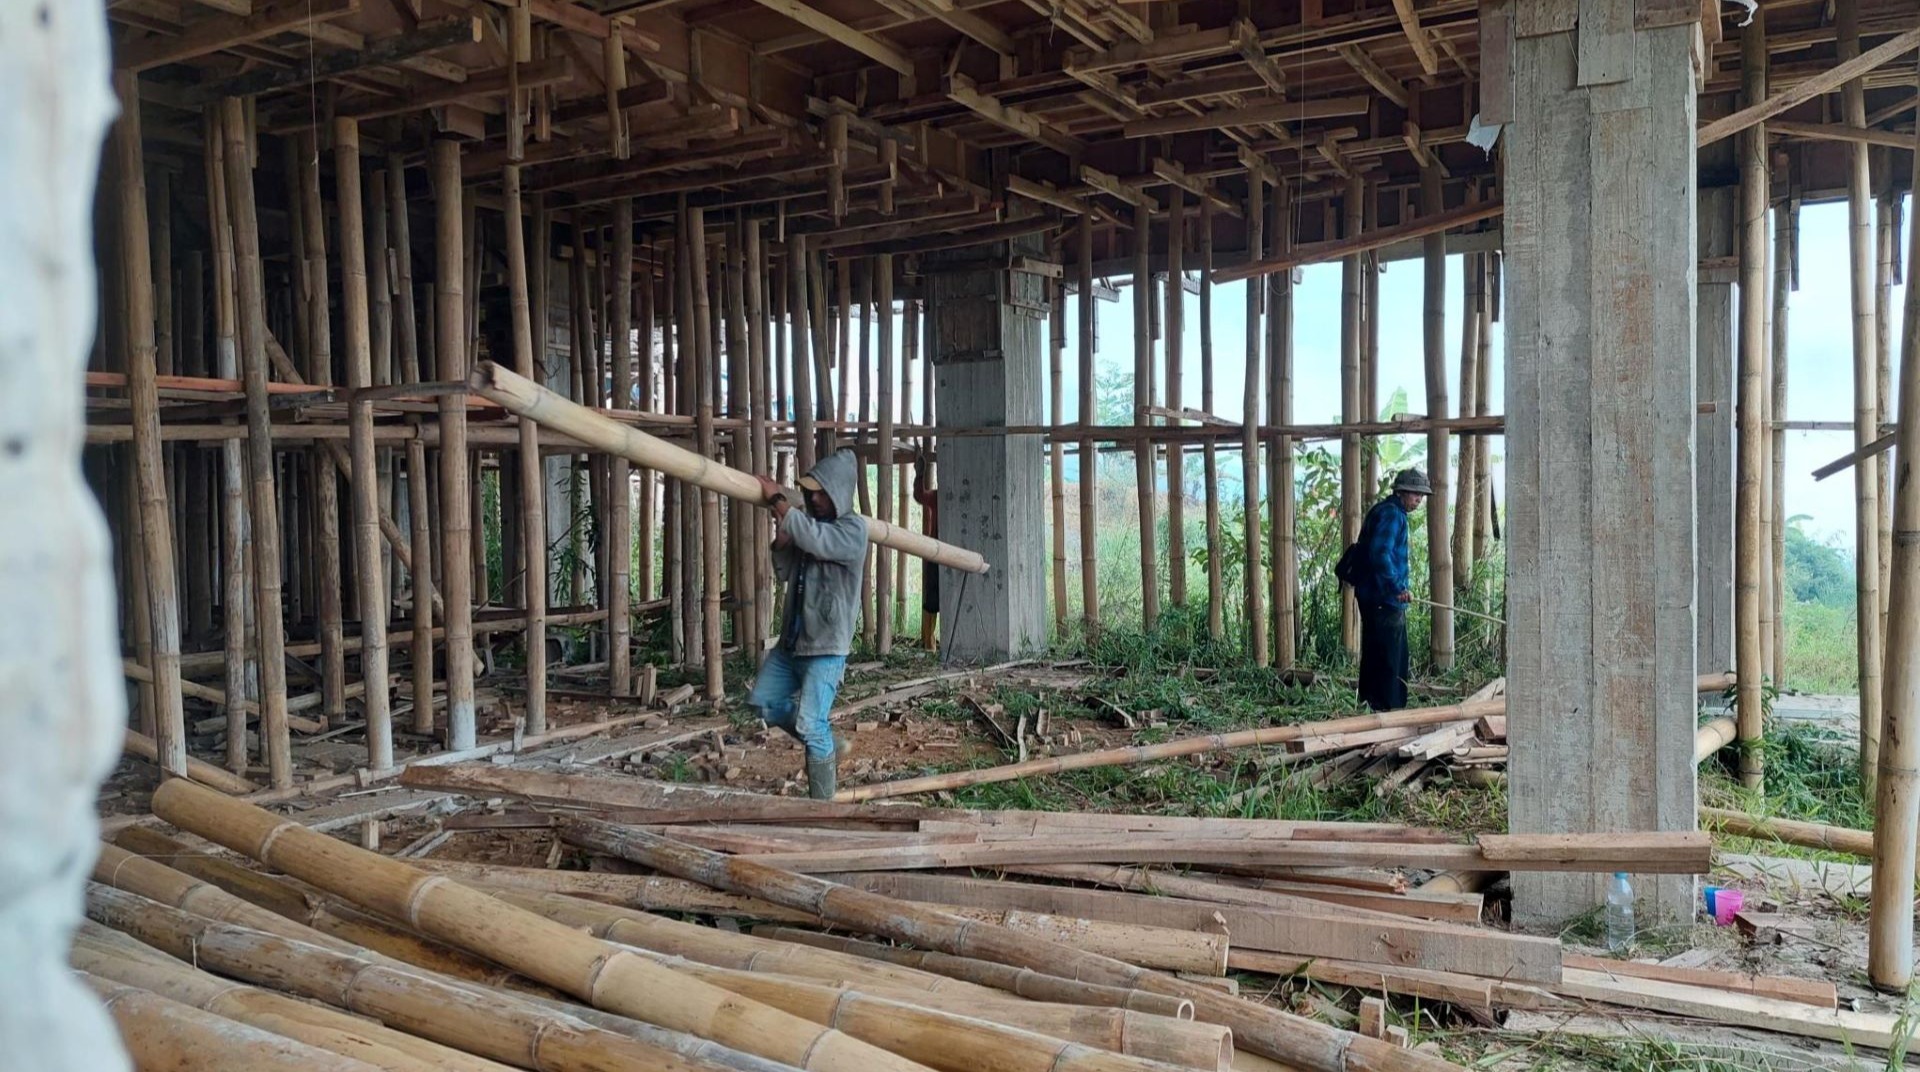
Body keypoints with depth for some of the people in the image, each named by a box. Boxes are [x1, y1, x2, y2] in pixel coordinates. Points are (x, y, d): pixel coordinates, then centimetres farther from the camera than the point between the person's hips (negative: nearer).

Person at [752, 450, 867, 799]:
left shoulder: (853, 528, -12)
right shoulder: (808, 523, 11)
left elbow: (815, 540, -30)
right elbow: (783, 571, 13)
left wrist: (778, 500, -24)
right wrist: (781, 536, -5)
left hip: (826, 645, -9)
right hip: (792, 640, 9)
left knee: (810, 725, -12)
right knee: (764, 702, 14)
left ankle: (822, 804, 1)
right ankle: (828, 745, 28)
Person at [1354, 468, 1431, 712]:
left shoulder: (1393, 513, 19)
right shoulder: (1390, 514, -15)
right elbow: (1380, 554, -27)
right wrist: (1398, 587, -30)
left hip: (1384, 598, 11)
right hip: (1383, 599, -11)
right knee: (1387, 659, -8)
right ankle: (1384, 710, -6)